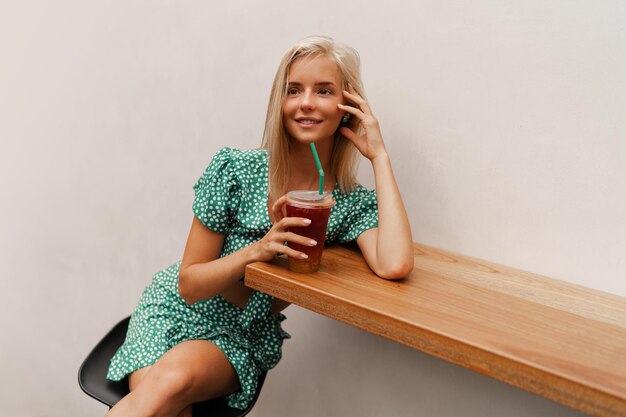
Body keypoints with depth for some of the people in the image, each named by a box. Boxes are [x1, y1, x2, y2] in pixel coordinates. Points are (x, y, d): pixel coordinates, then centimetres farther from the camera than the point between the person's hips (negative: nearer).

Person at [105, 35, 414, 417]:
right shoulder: (234, 169, -11)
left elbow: (395, 265, -31)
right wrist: (257, 249, -26)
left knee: (176, 377, -31)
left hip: (240, 340, 1)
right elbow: (188, 284, -6)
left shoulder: (354, 204, -8)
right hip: (174, 313, 0)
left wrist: (379, 154, -20)